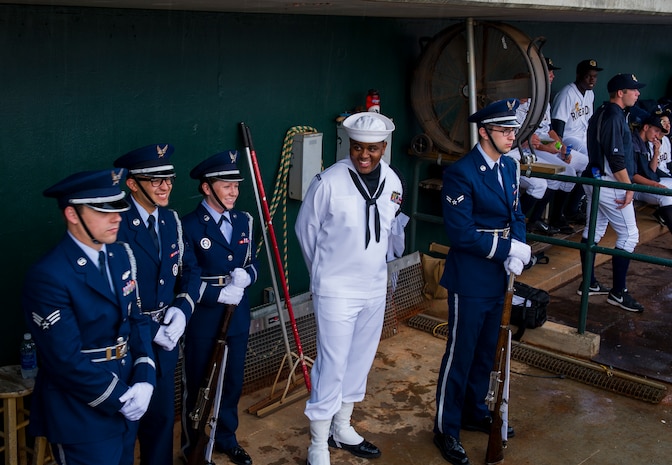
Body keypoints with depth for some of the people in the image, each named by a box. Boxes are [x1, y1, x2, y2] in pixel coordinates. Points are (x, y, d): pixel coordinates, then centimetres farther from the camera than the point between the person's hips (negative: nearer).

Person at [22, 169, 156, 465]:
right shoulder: (49, 276, -22)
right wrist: (121, 398, -14)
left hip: (124, 403, 7)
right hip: (82, 416, -7)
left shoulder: (121, 255, 2)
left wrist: (144, 380, -7)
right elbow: (67, 361, -22)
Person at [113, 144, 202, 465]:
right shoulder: (117, 224, -19)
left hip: (165, 338, 7)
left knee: (162, 416, 19)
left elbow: (189, 267, 10)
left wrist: (182, 307, -7)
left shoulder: (170, 220, 5)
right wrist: (149, 330, -20)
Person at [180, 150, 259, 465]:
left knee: (232, 380, 16)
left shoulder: (244, 221, 5)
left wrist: (245, 276, -11)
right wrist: (220, 294, -20)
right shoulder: (189, 226, -13)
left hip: (237, 315, 5)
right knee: (197, 383, 11)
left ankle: (226, 439, 36)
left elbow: (253, 263, 11)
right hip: (202, 318, -5)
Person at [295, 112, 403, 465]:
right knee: (331, 366, -1)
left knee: (360, 361, 17)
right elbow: (306, 229, -4)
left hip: (375, 289, 6)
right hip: (335, 291, -6)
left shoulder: (392, 182, -1)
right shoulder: (328, 182, -17)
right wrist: (323, 273, 6)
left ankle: (342, 429, 36)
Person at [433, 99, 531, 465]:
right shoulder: (460, 173, -18)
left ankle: (474, 412, 39)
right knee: (460, 356, 4)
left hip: (498, 279, 8)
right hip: (470, 281, -8)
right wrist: (508, 250, -18)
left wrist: (518, 255, -8)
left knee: (486, 352, 20)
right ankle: (446, 429, 20)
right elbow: (461, 234, -22)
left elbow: (515, 215, 10)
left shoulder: (509, 167, 7)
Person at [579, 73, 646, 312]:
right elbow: (616, 158, -22)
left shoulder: (601, 113, 13)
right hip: (609, 183, -10)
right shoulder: (615, 116, -18)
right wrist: (629, 187, -17)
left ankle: (589, 284, 21)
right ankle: (618, 293, 0)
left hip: (595, 180, 10)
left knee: (594, 231, 13)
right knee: (629, 235, -4)